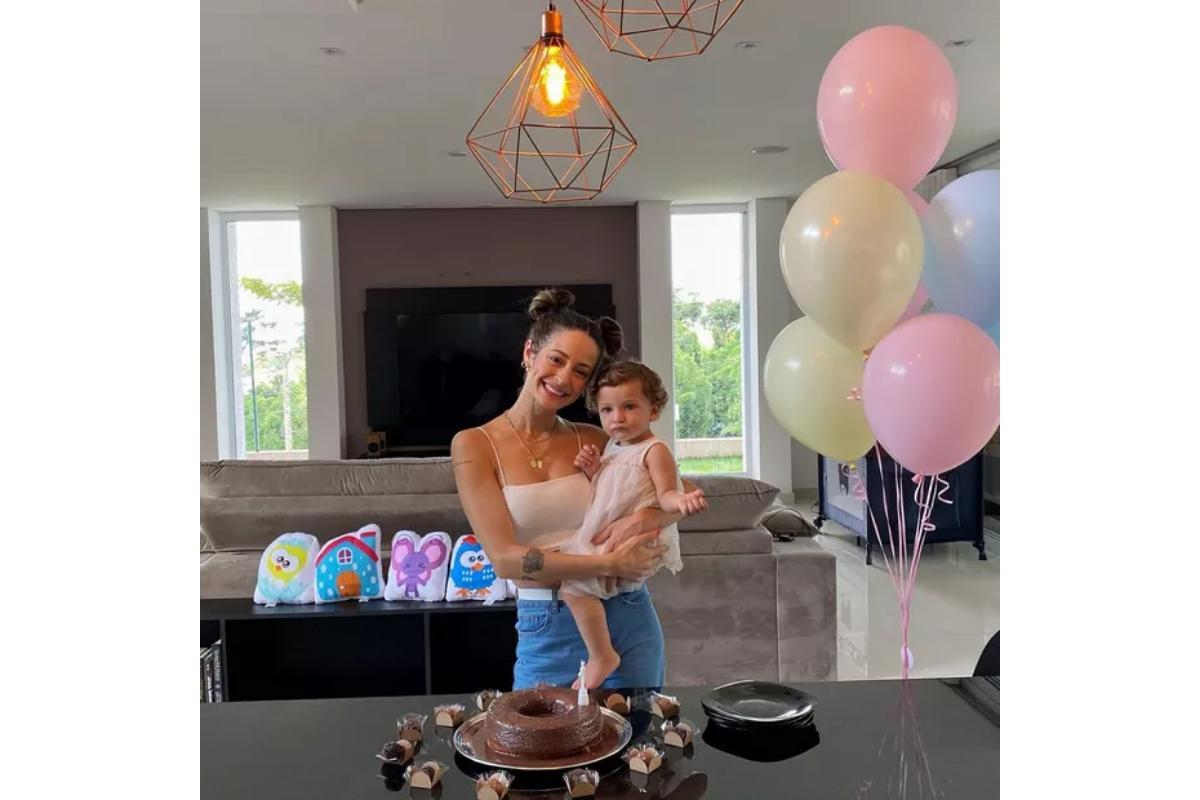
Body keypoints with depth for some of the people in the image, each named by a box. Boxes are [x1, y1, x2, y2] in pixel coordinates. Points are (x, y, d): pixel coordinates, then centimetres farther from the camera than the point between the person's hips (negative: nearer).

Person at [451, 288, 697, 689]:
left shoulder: (591, 440, 2)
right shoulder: (474, 445, -6)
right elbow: (506, 559, -14)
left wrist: (642, 520, -18)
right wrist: (608, 564, -18)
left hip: (628, 619, 3)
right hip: (547, 632, -3)